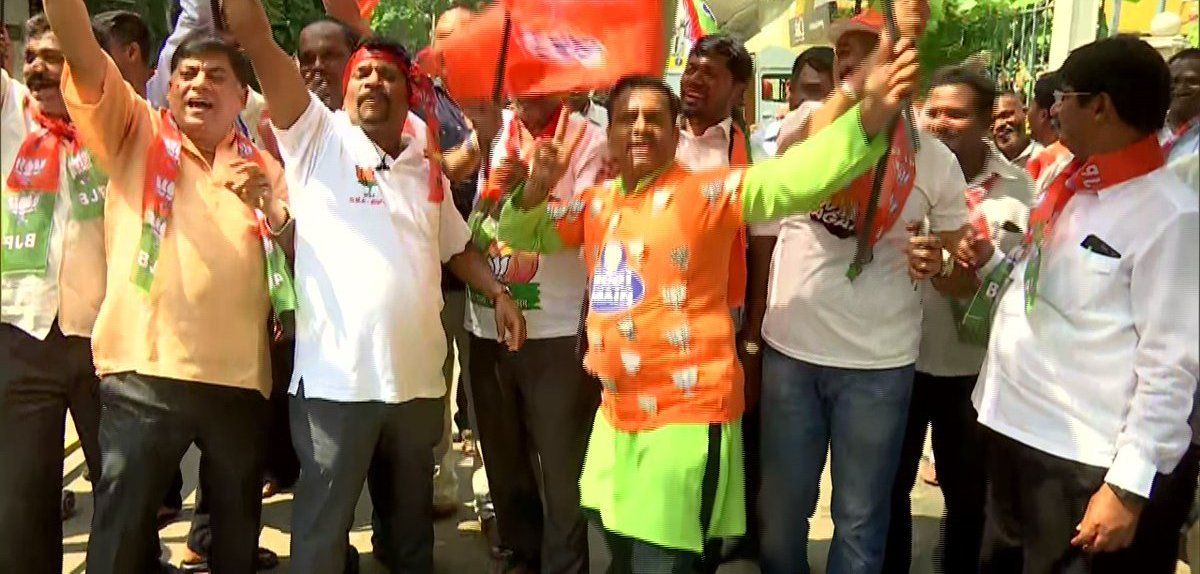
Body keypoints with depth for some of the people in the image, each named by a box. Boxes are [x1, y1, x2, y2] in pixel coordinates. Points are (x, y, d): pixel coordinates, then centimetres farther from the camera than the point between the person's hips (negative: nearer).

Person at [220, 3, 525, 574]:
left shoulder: (426, 166, 13)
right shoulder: (320, 138, -1)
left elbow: (456, 246, 22)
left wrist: (499, 294, 8)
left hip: (417, 376, 5)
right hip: (336, 375, -4)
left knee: (411, 513, 20)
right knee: (323, 520, 5)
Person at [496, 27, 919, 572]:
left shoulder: (706, 194, -12)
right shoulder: (596, 202, 7)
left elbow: (791, 178, -26)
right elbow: (522, 234, 16)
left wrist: (869, 116, -41)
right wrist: (536, 187, -6)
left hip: (687, 419, -7)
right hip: (615, 415, 7)